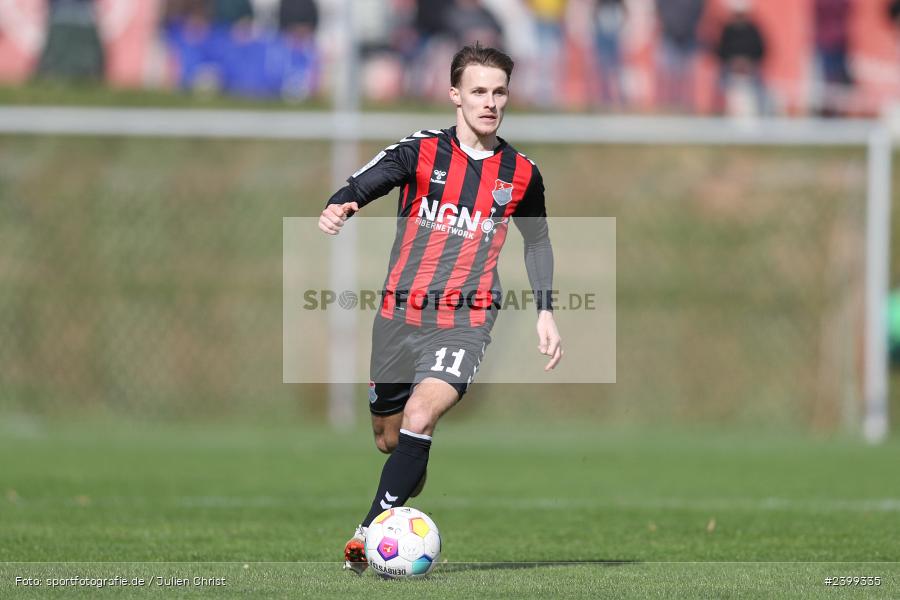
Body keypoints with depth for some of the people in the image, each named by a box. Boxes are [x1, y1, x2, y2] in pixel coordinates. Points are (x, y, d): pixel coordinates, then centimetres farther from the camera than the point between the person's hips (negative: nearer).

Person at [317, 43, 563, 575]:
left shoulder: (521, 173, 4)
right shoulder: (421, 152, -3)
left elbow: (538, 241, 22)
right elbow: (363, 186, -19)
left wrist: (546, 312, 14)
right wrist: (339, 207, -42)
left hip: (466, 321, -1)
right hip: (401, 313, 1)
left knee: (419, 418, -25)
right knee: (389, 440, 10)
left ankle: (372, 533, -20)